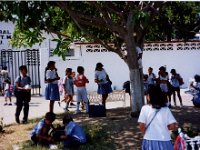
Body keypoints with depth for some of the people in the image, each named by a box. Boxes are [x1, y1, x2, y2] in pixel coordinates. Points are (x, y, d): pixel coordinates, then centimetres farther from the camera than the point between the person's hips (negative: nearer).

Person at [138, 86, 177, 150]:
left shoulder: (145, 108, -6)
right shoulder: (166, 109, -2)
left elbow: (141, 126, -9)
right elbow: (173, 126, -7)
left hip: (150, 140, -1)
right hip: (164, 140, 1)